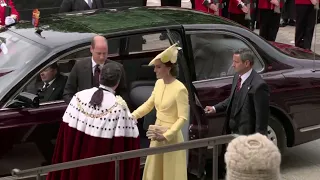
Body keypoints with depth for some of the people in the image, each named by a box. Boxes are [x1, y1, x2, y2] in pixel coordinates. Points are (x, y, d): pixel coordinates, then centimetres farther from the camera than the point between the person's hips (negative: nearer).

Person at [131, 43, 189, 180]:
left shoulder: (179, 89, -21)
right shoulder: (159, 83, 2)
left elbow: (183, 118, -22)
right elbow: (149, 104, 13)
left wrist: (166, 136, -28)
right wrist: (132, 116, 2)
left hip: (171, 137, -7)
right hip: (157, 135, 7)